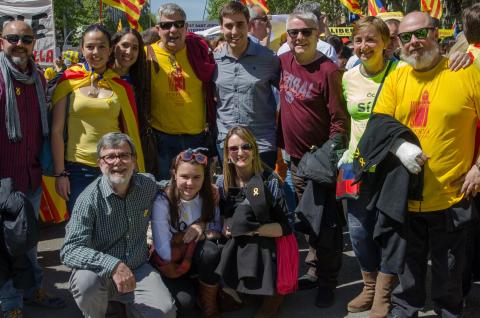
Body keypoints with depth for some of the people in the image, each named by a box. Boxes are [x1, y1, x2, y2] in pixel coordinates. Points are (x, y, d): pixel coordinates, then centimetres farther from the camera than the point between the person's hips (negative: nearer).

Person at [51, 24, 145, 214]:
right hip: (77, 170, -1)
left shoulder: (121, 86, 5)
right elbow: (57, 131, -2)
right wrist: (60, 174, -5)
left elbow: (129, 132, 8)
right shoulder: (69, 81, 0)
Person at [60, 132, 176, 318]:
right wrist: (112, 265, -41)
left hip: (138, 269, 3)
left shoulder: (149, 186, -4)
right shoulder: (89, 199, -19)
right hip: (101, 272, -3)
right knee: (85, 280, -36)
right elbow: (69, 250, -27)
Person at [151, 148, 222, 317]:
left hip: (198, 258, 3)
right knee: (185, 301, -29)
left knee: (211, 250, -32)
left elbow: (218, 232, -3)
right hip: (170, 262, -3)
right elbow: (163, 250, -24)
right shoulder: (162, 202, -21)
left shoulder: (208, 198, -9)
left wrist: (203, 229, -22)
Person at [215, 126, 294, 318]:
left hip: (268, 244, -4)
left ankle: (274, 293, 4)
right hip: (235, 244, 4)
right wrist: (226, 227, -13)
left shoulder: (270, 181, -14)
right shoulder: (223, 182, -3)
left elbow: (287, 225, -13)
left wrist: (256, 229, -28)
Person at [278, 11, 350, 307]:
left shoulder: (328, 70, -16)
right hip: (296, 159, 6)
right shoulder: (283, 62, 3)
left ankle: (327, 283, 19)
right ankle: (314, 270, 34)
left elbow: (340, 121, -14)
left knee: (327, 224, 5)